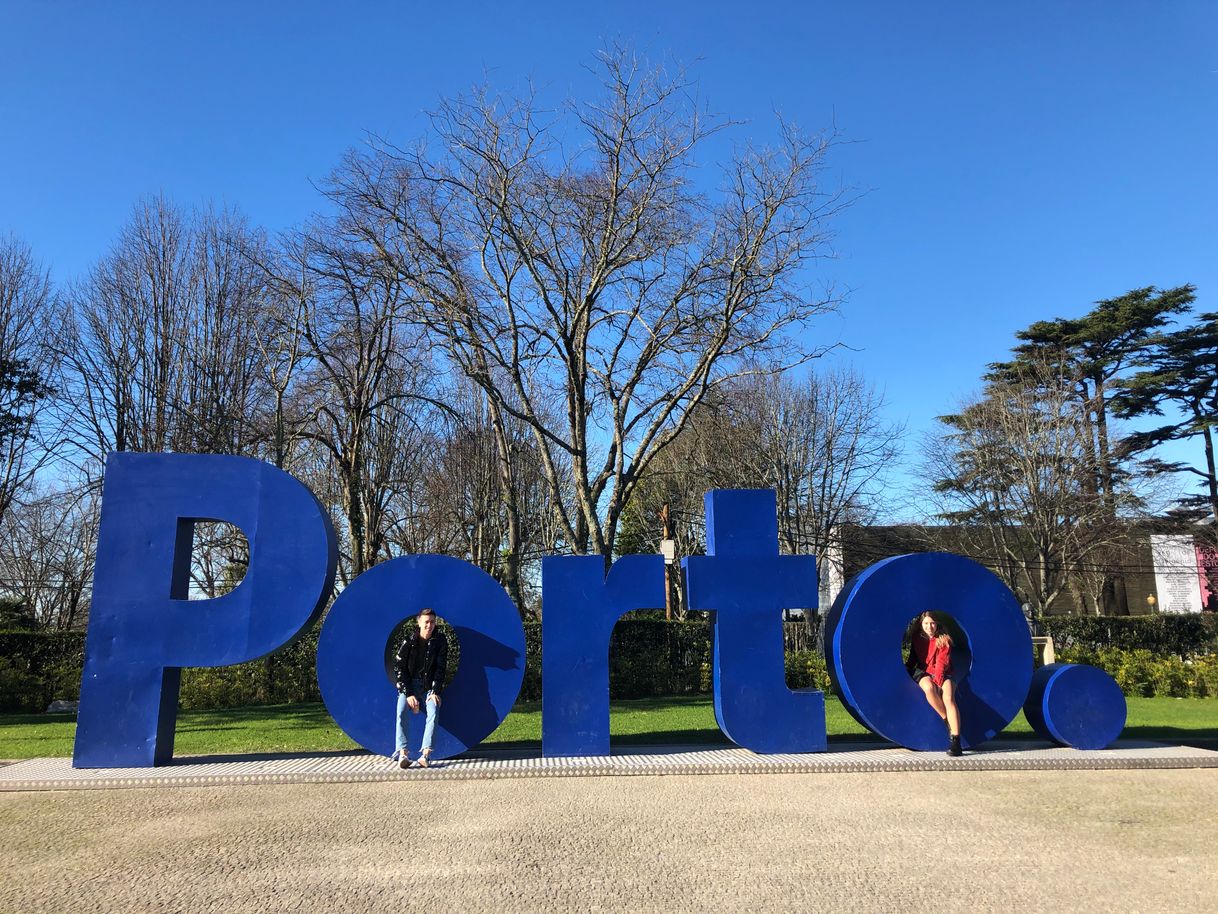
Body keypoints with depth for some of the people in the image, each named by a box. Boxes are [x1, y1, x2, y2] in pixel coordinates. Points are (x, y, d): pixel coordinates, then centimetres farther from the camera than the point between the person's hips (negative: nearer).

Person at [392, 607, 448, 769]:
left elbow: (441, 668, -1)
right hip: (409, 686, 0)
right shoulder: (409, 642, -4)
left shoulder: (440, 641, 0)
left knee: (433, 713, -28)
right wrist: (408, 694, -16)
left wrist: (435, 692, -14)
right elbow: (399, 668, -6)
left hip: (430, 687, 0)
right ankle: (402, 753, -34)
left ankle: (425, 754, -35)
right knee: (401, 712, -28)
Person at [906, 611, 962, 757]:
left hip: (943, 674, -2)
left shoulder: (943, 640, 0)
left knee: (948, 697, -33)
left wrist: (938, 679, -23)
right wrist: (907, 669, 1)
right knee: (929, 688, -38)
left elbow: (942, 661, -10)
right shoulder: (917, 638, 9)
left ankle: (955, 741, -41)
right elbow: (913, 658, 20)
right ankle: (948, 722, -23)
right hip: (924, 673, 2)